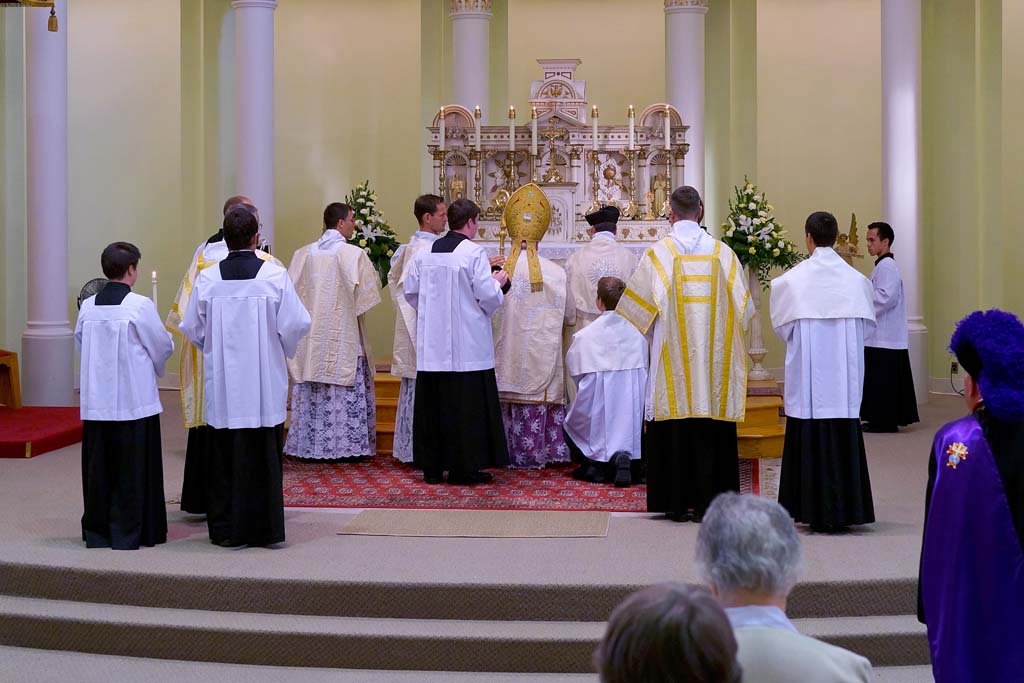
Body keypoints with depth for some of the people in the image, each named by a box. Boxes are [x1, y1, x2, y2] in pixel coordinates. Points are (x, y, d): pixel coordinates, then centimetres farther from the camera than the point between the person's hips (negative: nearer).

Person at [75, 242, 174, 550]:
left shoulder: (88, 306, 0)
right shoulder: (140, 305, -12)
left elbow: (81, 344, 11)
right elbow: (163, 347, -4)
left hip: (96, 400, 4)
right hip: (134, 400, -4)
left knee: (99, 467, 11)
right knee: (132, 468, 4)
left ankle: (97, 531, 18)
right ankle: (129, 532, 8)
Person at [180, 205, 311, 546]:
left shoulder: (207, 279, -4)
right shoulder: (275, 275, -9)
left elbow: (192, 329, 3)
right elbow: (296, 324, -7)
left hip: (221, 383, 1)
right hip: (265, 384, -1)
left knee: (224, 456, 9)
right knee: (263, 456, 7)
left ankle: (226, 530, 14)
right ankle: (264, 528, 12)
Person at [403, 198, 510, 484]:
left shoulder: (425, 253, 5)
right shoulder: (473, 252, -11)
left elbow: (410, 290, 9)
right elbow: (487, 295, -13)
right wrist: (498, 282, 8)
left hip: (432, 343, 5)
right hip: (467, 343, -5)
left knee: (433, 404, 10)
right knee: (466, 404, 2)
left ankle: (432, 466, 15)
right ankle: (464, 467, 4)